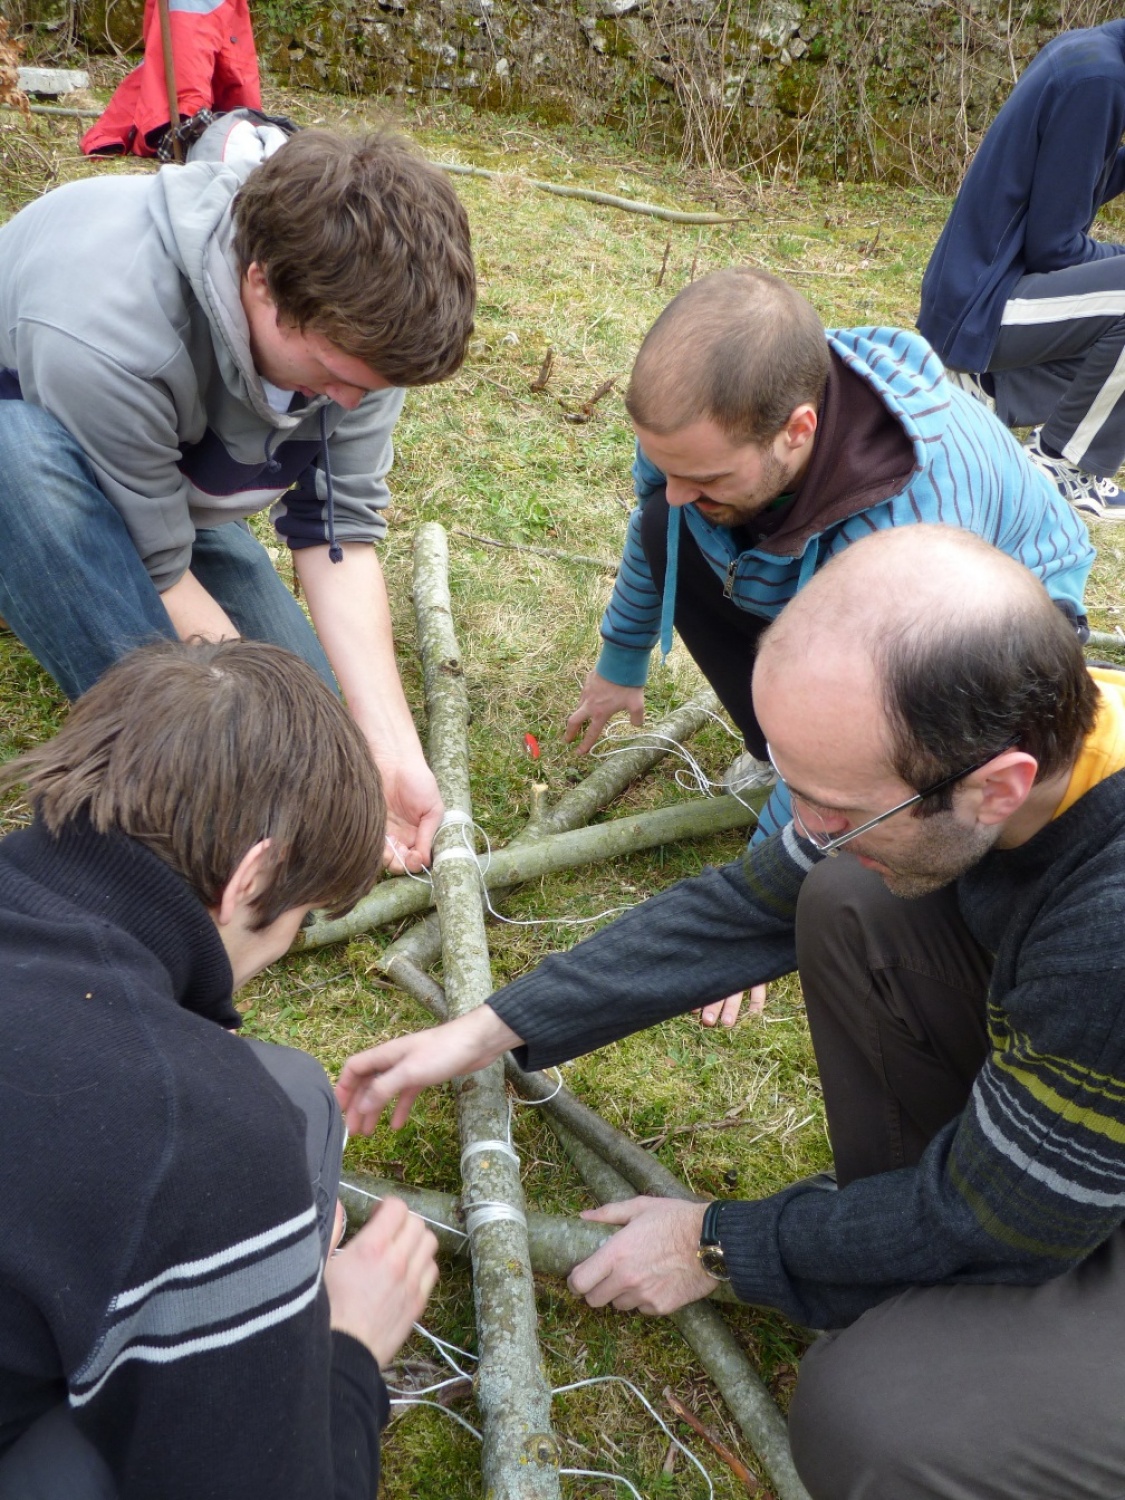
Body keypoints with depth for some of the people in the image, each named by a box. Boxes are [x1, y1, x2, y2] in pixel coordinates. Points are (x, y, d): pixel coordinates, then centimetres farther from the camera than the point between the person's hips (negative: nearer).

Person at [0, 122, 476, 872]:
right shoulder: (102, 333, -41)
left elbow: (339, 529, -22)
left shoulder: (351, 313, -25)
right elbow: (161, 576, -33)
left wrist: (395, 751, -29)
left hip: (173, 485, 5)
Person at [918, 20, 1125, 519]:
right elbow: (1052, 246, -17)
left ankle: (980, 394, 12)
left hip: (977, 293, 10)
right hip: (979, 307, -10)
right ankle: (1063, 464, -9)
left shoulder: (1082, 50, 9)